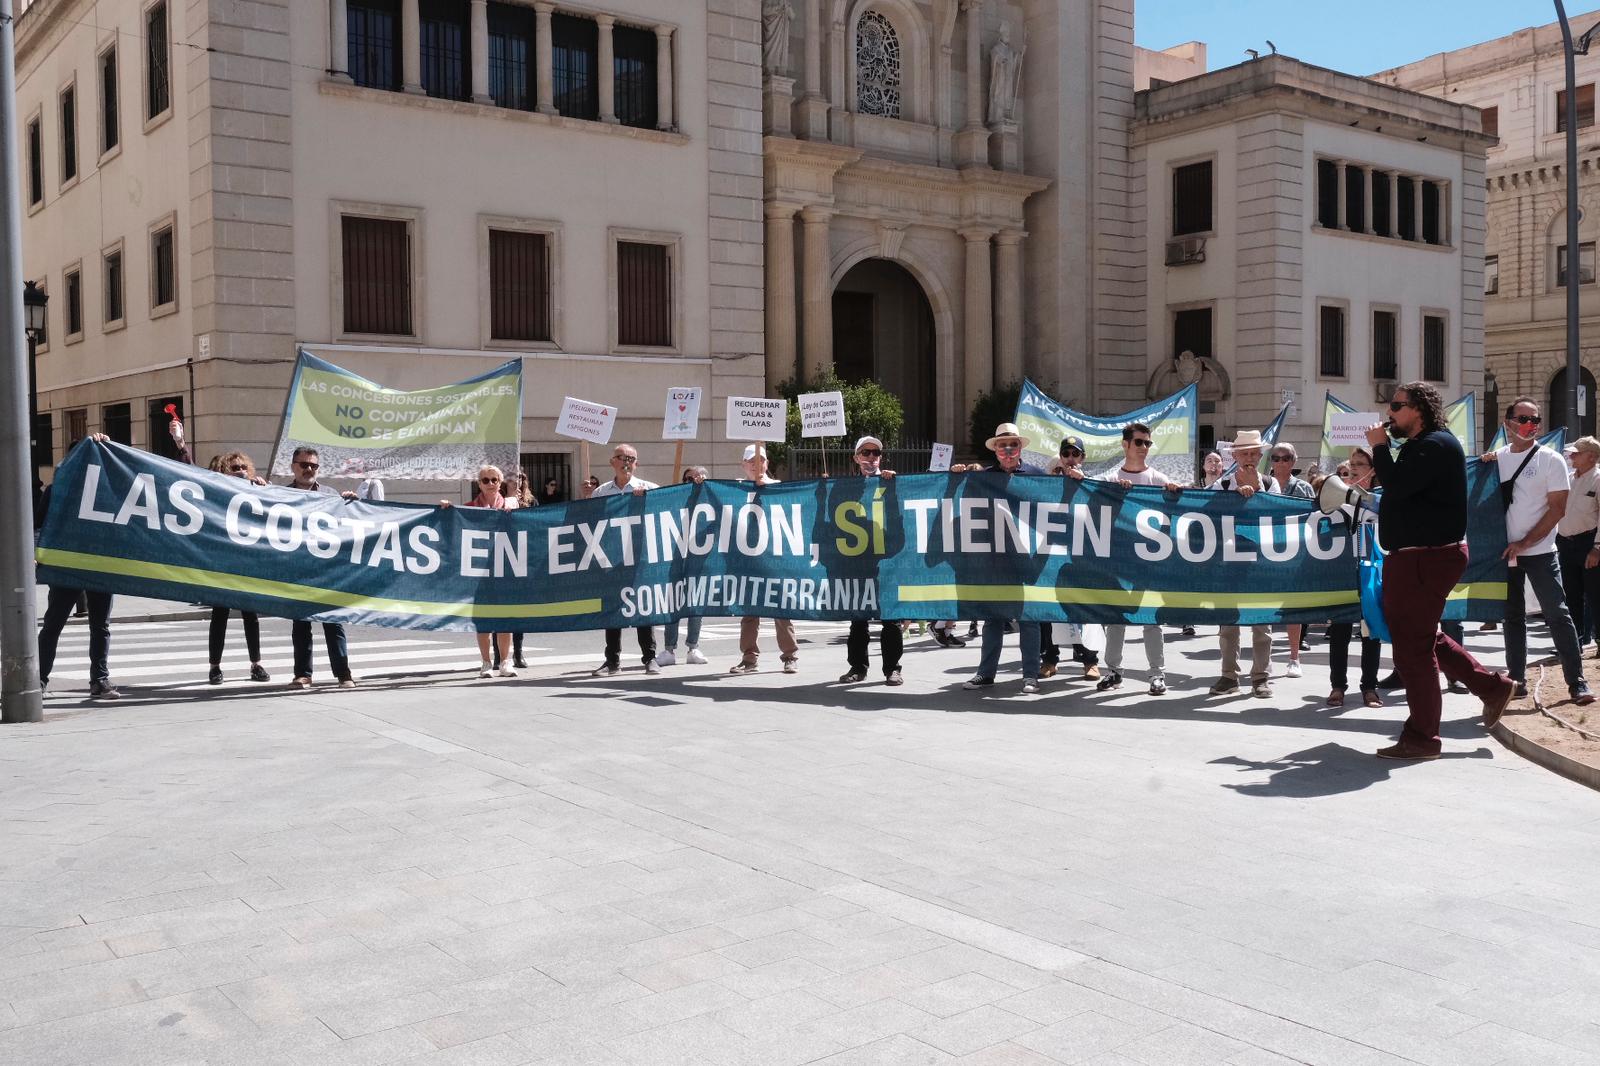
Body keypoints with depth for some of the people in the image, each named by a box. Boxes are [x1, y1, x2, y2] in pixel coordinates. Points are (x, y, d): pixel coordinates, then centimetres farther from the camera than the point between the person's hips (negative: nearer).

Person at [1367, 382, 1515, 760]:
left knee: (1413, 646, -5)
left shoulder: (1435, 445, -15)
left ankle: (1421, 737, 2)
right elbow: (1399, 487, 19)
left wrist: (1379, 446, -12)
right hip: (1414, 555, 11)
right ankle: (1492, 686, 27)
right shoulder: (1421, 445, 18)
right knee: (1423, 638, 19)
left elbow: (1395, 485, -24)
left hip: (1428, 556, -11)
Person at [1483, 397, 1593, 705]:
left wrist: (1524, 543, -13)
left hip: (1539, 552, -4)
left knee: (1557, 614, -5)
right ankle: (1517, 680, 17)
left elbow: (1557, 509, -8)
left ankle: (1577, 682, 1)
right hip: (1506, 551, 4)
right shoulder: (1497, 458, 7)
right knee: (1513, 616, 10)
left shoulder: (1550, 459, -5)